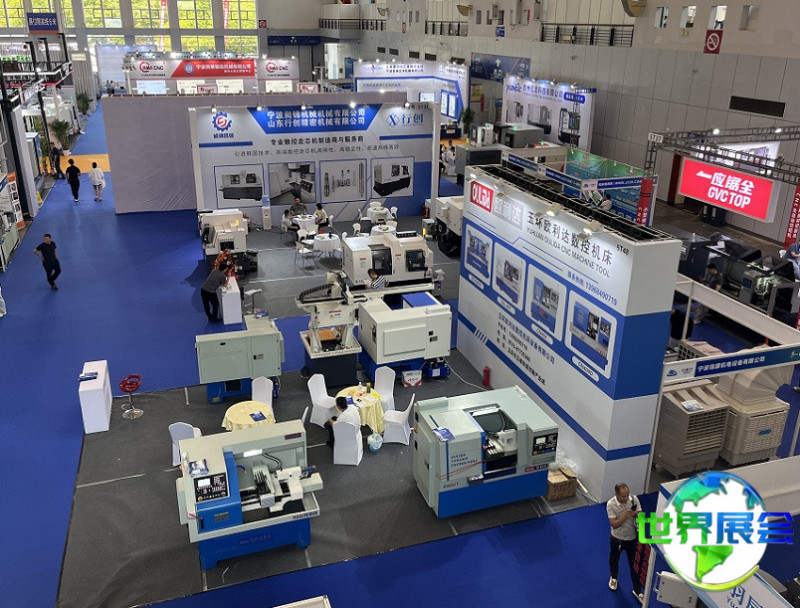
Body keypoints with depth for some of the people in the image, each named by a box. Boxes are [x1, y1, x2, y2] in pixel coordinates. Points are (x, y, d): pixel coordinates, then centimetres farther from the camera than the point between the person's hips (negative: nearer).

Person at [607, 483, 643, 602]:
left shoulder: (634, 499, -17)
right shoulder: (611, 504, -25)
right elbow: (614, 524, -26)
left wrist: (637, 514, -33)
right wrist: (626, 515, -37)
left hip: (633, 538, 1)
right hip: (617, 538, -1)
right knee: (614, 559, 23)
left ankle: (637, 590, 32)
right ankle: (614, 578, 53)